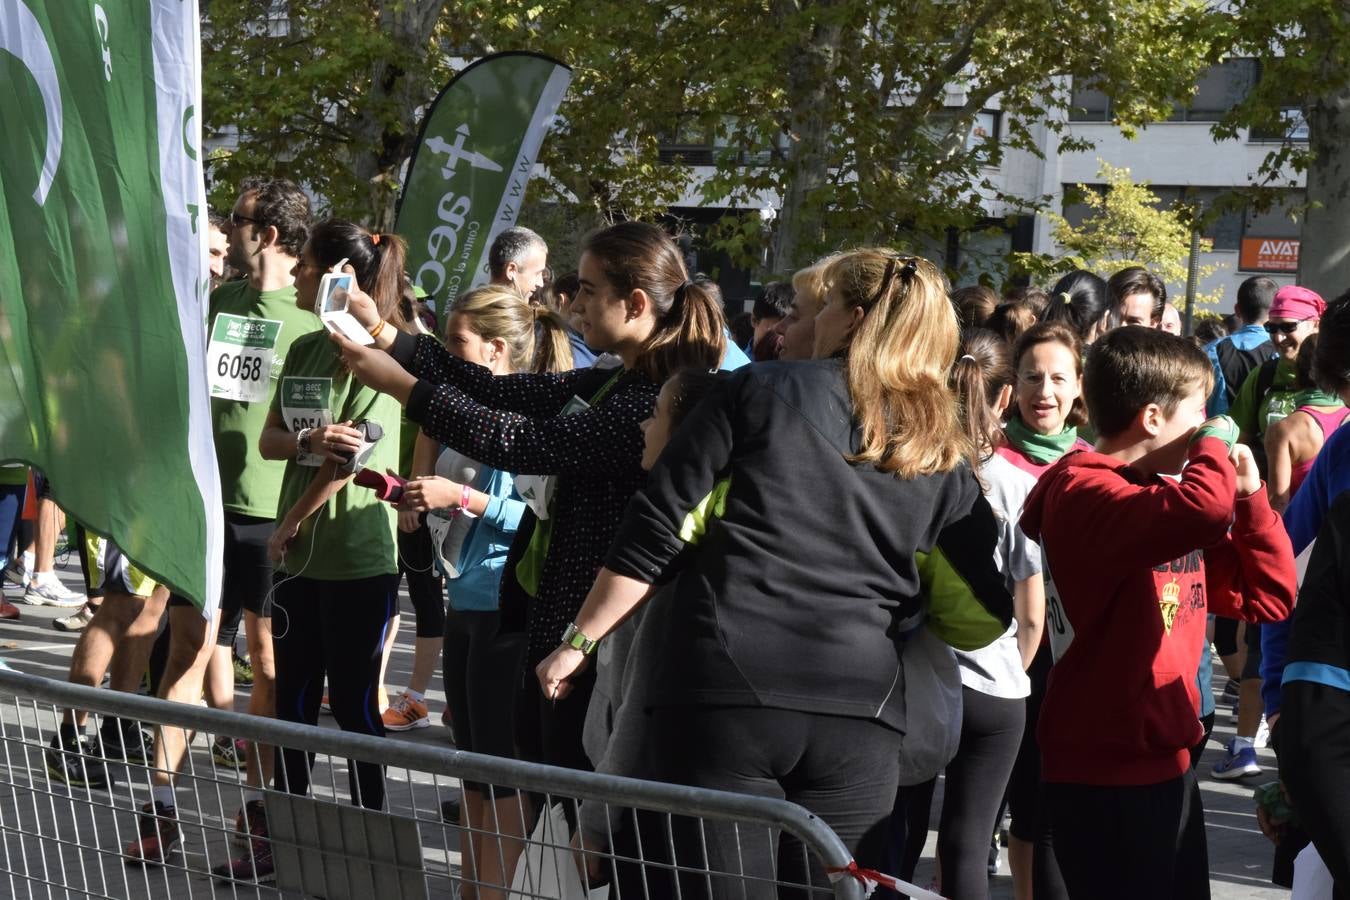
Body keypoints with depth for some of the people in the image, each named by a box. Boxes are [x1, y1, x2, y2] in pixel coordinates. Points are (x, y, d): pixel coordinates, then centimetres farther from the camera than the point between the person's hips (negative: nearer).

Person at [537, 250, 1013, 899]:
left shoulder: (760, 391, 6)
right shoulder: (944, 458, 13)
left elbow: (656, 531, 2)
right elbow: (982, 618, 10)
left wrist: (579, 641, 9)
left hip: (724, 691, -3)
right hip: (859, 712, 3)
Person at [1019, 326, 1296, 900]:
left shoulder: (1168, 493, 12)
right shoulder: (1083, 491, -16)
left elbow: (1269, 598, 17)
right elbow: (1202, 510, -37)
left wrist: (1249, 496, 4)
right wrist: (1214, 444, -15)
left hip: (1167, 764, 9)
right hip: (1104, 774, -9)